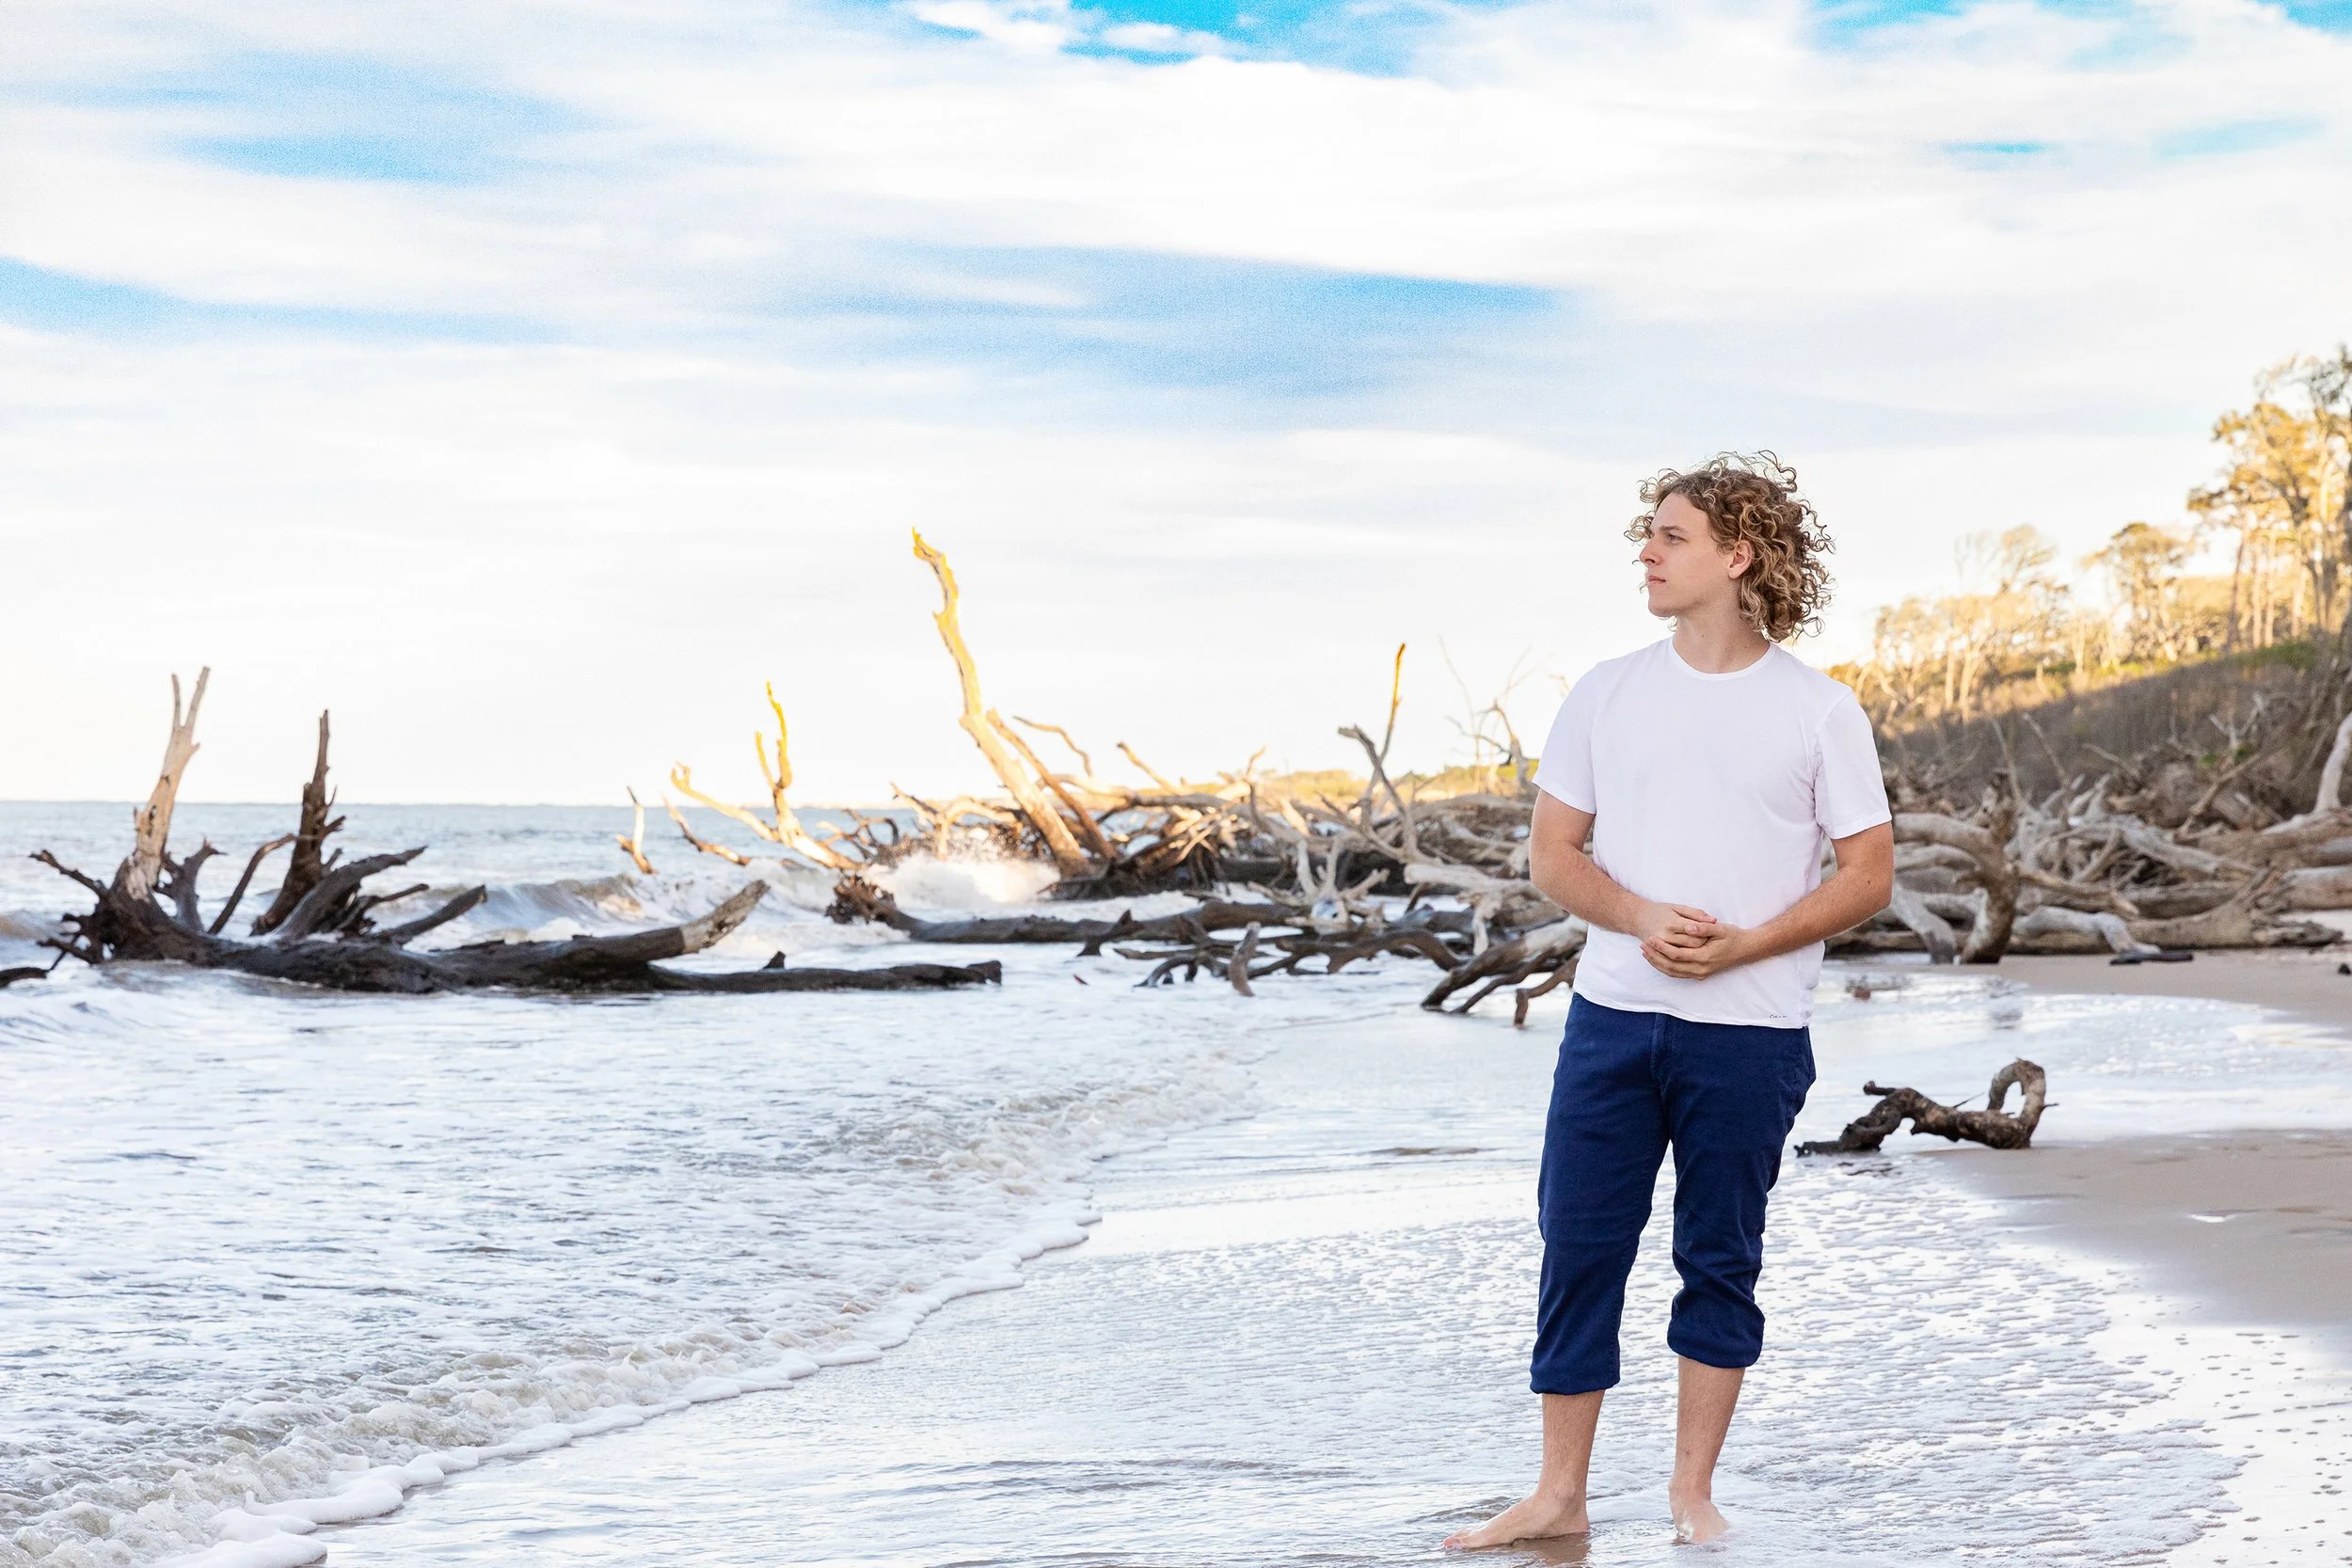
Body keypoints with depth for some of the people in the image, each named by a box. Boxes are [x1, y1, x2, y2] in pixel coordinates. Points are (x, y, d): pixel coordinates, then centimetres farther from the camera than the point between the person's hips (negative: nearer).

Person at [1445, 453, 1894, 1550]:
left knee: (1720, 1259, 7)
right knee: (1576, 1250, 3)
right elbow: (1552, 854, 7)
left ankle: (1692, 1490, 21)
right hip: (1612, 1013, 2)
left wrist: (1739, 945, -14)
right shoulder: (1607, 695, 6)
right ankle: (1559, 1494, 13)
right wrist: (1639, 917, -12)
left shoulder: (1818, 711, -1)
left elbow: (1869, 877, -2)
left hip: (1749, 1031, -2)